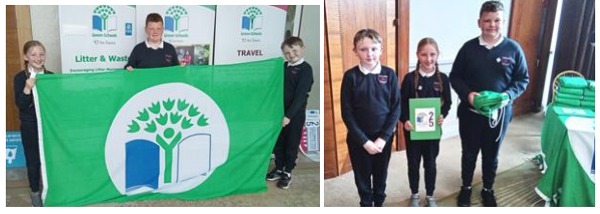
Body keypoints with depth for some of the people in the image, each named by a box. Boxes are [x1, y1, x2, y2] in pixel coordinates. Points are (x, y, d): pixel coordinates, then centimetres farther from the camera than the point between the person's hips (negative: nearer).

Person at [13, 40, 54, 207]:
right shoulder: (20, 78, -8)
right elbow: (20, 104, -15)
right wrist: (27, 89, -28)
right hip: (30, 126, -2)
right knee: (33, 160, 8)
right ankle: (35, 192, 25)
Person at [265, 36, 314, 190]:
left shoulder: (305, 69, -13)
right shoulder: (284, 67, 9)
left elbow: (300, 95, -19)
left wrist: (289, 115, -23)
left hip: (296, 114, -6)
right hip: (280, 111, 6)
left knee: (292, 144, 6)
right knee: (278, 142, 15)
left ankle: (287, 173, 20)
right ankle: (279, 169, 30)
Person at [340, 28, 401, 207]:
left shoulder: (389, 74, -5)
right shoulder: (350, 76, -9)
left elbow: (396, 108, -3)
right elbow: (346, 113, -9)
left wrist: (383, 137, -11)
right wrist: (364, 140, -14)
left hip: (383, 137, 2)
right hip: (358, 138, -1)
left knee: (381, 175, 18)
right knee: (362, 177, 13)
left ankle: (379, 203, 40)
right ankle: (366, 205, 34)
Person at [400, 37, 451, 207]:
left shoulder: (442, 78, -5)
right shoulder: (410, 78, -10)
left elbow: (447, 102, 2)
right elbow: (401, 103, -8)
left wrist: (443, 115, -17)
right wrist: (405, 120, -22)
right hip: (412, 128, -1)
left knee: (430, 163, 15)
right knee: (413, 163, 13)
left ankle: (430, 196, 33)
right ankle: (414, 195, 32)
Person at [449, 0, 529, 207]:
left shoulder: (513, 49, -6)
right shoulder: (469, 47, -6)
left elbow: (523, 79, 1)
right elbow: (455, 77, -1)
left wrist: (509, 95, -17)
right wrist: (467, 93, -18)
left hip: (499, 113, 0)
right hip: (470, 112, 0)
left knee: (491, 154, 17)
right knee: (469, 153, 15)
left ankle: (488, 189, 37)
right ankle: (466, 187, 36)